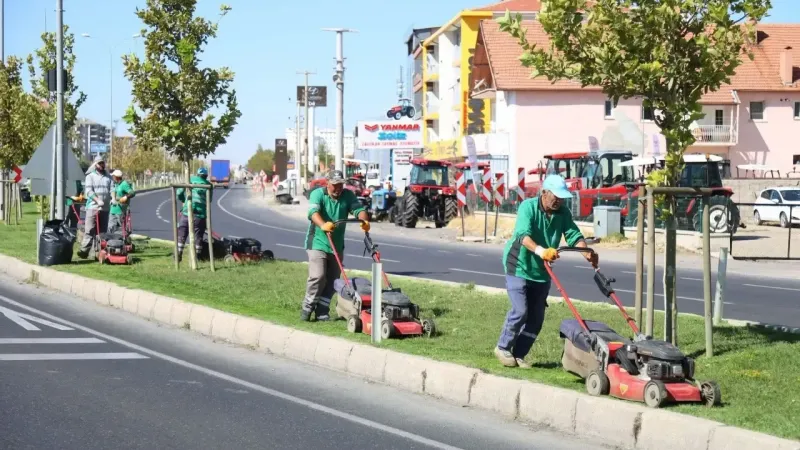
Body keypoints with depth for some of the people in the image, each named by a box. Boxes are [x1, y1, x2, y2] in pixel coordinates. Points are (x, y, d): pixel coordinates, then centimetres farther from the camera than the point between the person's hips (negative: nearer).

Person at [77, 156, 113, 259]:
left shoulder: (108, 177, 16)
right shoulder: (90, 176, 4)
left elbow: (112, 189, 6)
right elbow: (89, 191, -8)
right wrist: (98, 200, -21)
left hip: (105, 208, 4)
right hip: (93, 207, -4)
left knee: (102, 231, 6)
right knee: (89, 230, -9)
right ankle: (84, 250, -12)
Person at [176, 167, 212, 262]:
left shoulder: (191, 180, 7)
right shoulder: (208, 185, 8)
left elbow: (179, 193, 7)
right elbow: (209, 200, 11)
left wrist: (184, 201, 26)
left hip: (187, 211, 0)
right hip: (200, 212, 0)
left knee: (181, 232, 9)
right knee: (198, 235, 8)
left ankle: (178, 253, 7)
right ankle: (198, 255, 7)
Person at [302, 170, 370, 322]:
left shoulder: (348, 195, 2)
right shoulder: (318, 194, -11)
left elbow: (358, 209, -10)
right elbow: (313, 212, -28)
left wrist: (364, 221, -34)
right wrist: (323, 225, -48)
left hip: (337, 245, 5)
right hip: (318, 243, -5)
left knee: (332, 280, 7)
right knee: (318, 276, -16)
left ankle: (322, 311, 17)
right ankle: (307, 307, 0)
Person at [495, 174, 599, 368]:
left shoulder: (563, 213, -4)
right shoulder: (528, 207, -21)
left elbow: (574, 235, -13)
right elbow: (523, 234, -36)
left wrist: (587, 254, -34)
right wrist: (540, 250, -55)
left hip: (541, 271, 6)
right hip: (519, 267, -6)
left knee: (536, 317, 5)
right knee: (520, 311, -14)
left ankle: (518, 355, 18)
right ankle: (503, 348, 7)